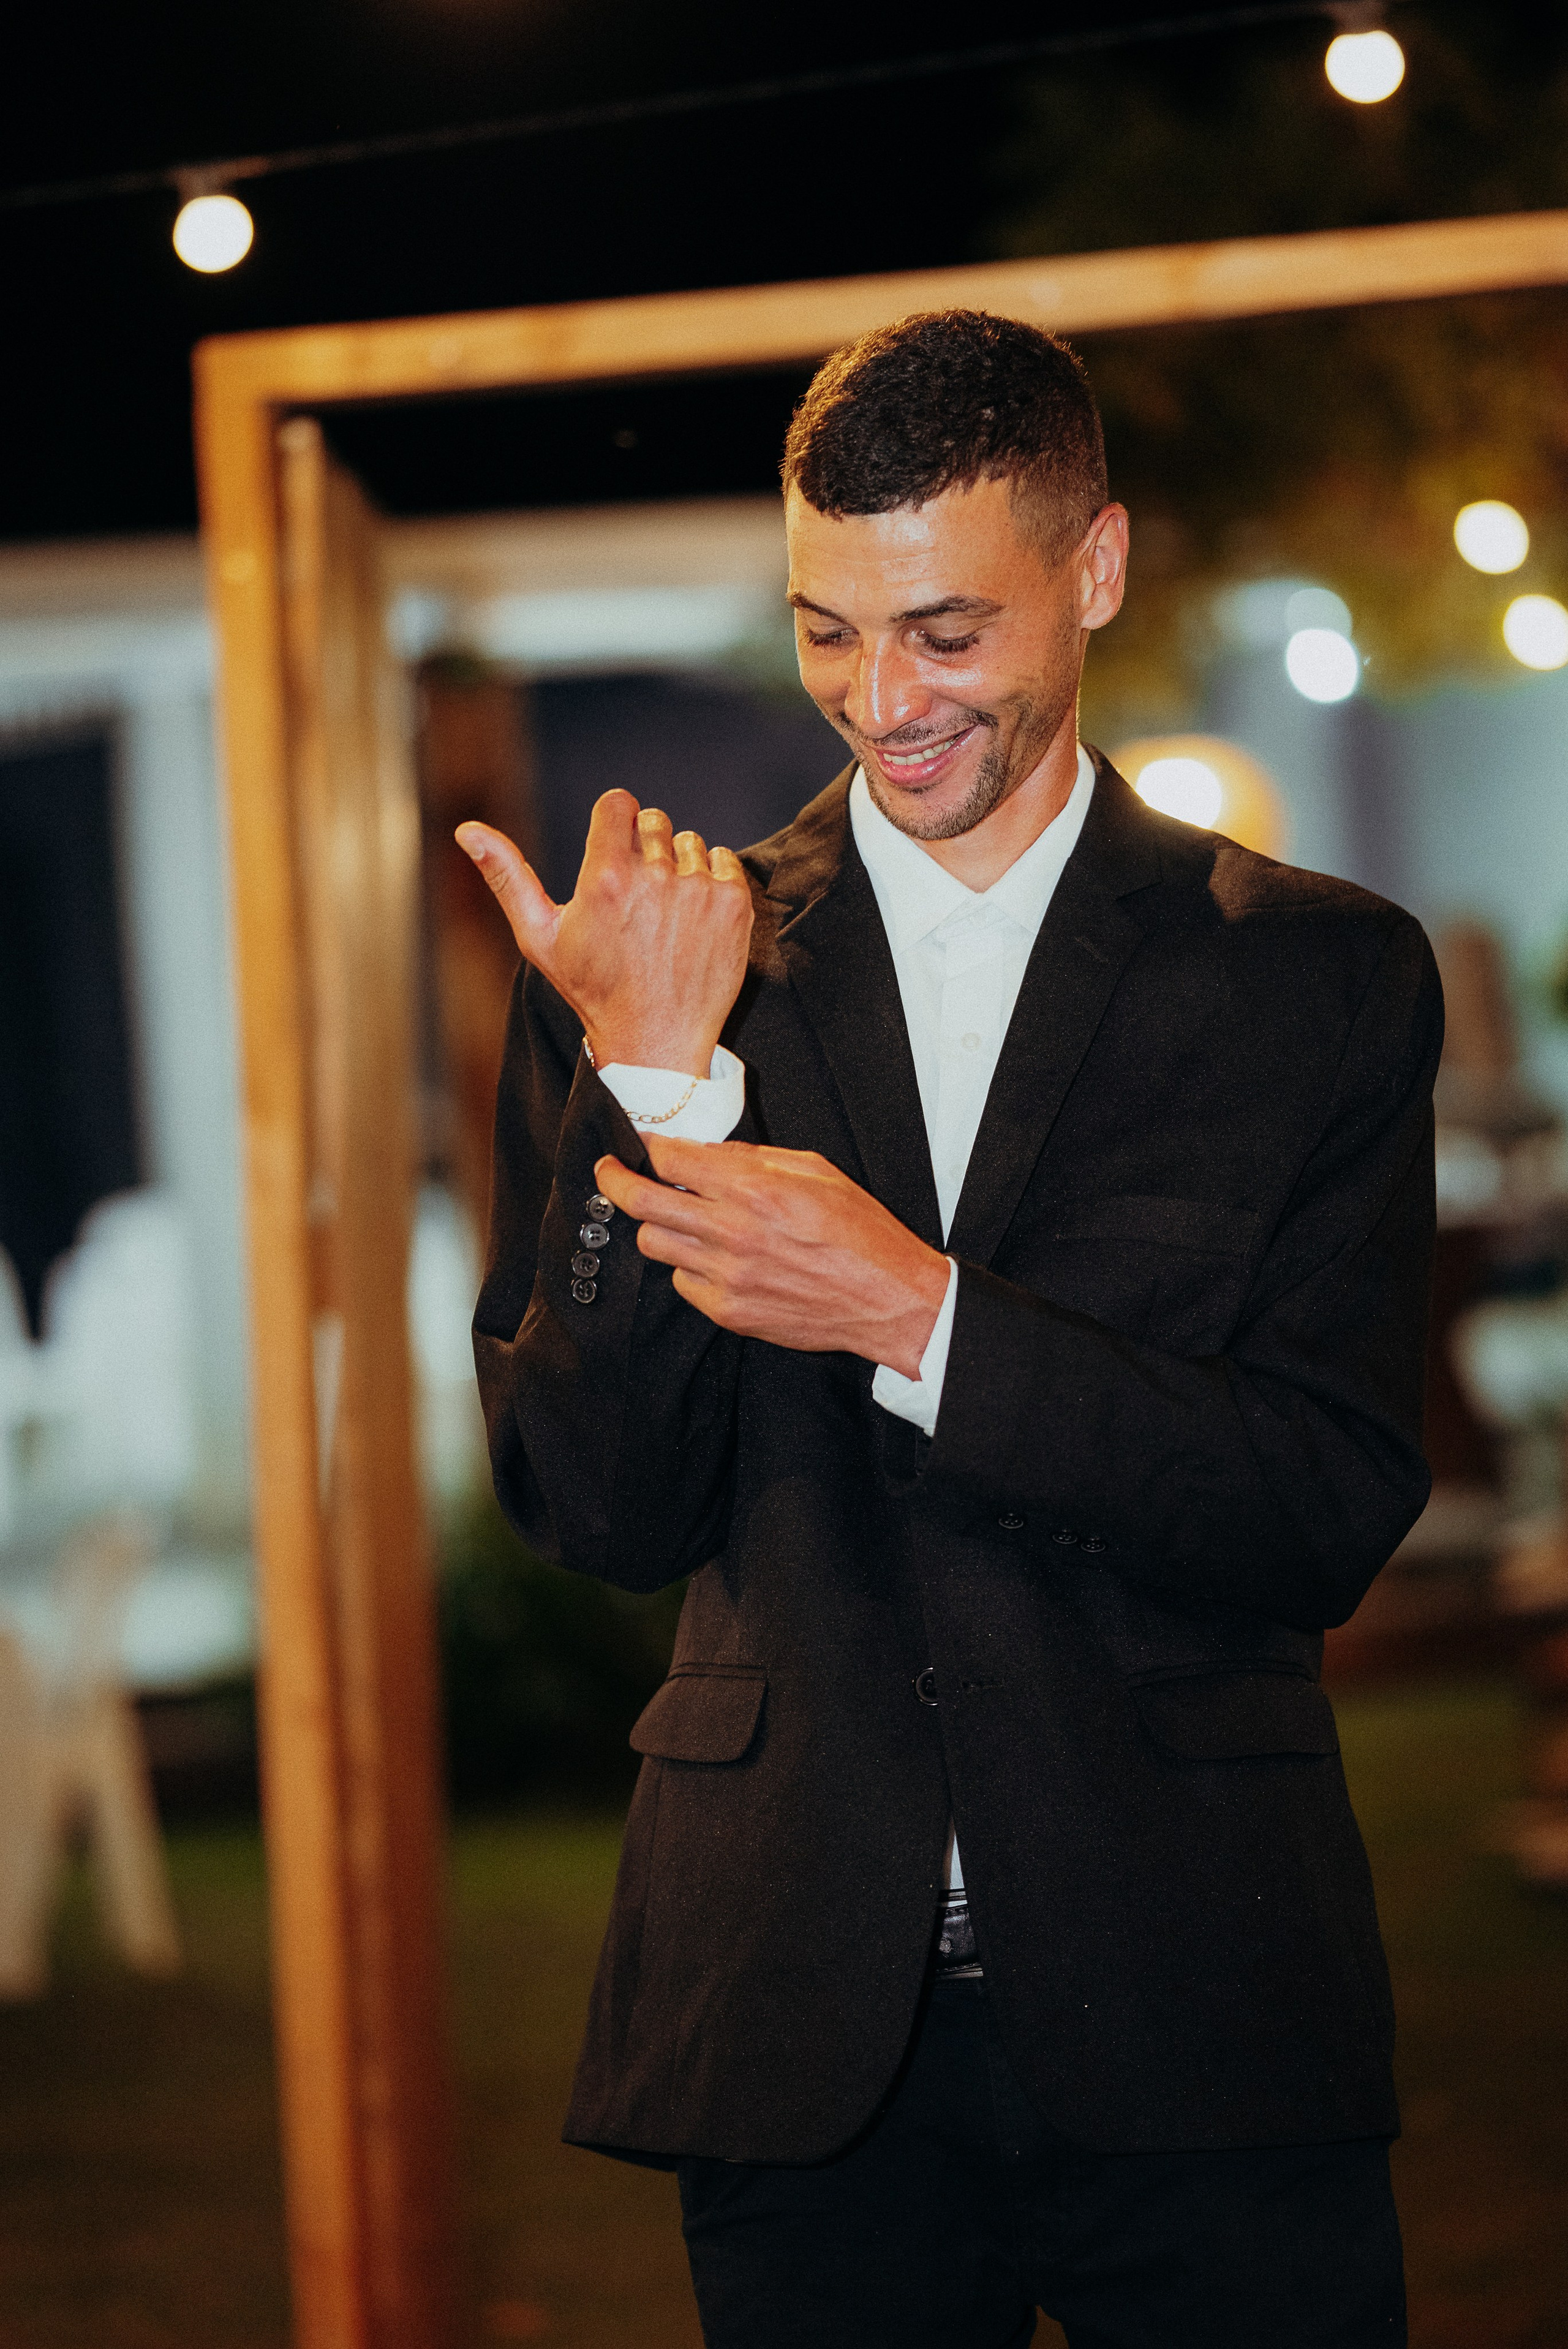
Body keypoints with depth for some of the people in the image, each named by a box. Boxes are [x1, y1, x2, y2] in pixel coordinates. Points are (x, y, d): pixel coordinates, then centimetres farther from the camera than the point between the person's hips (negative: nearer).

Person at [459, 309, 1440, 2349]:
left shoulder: (1321, 977, 2)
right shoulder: (645, 976, 5)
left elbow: (1328, 1523, -5)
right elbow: (599, 1513, -1)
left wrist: (919, 1316, -16)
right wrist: (654, 1088, -13)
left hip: (1192, 2018, 0)